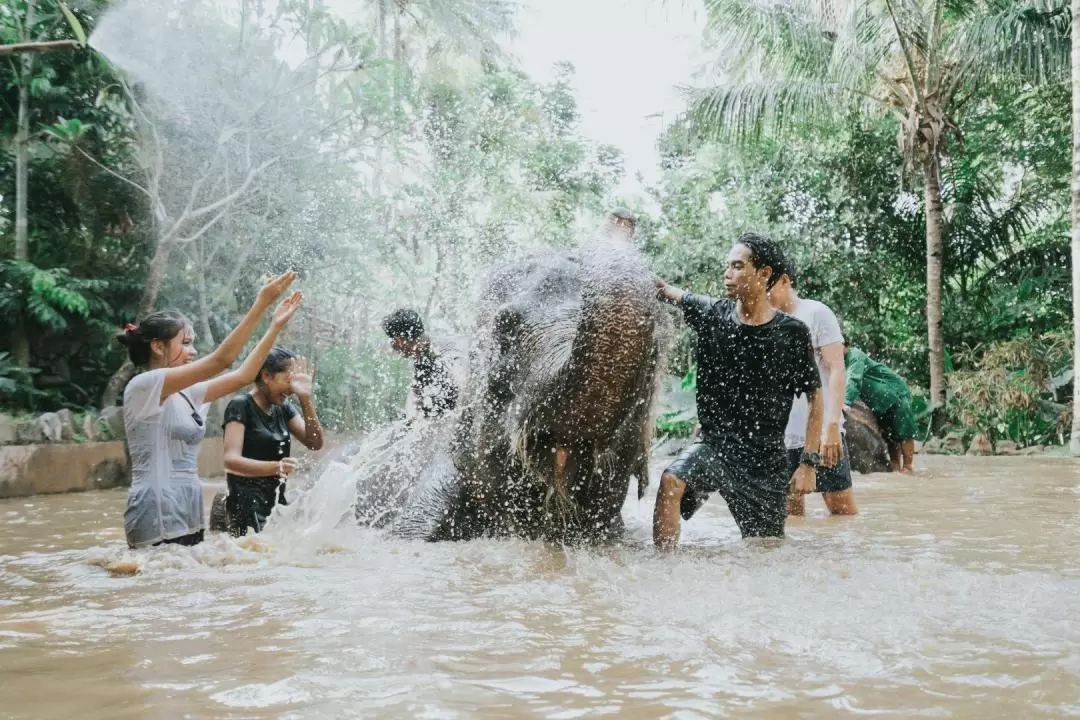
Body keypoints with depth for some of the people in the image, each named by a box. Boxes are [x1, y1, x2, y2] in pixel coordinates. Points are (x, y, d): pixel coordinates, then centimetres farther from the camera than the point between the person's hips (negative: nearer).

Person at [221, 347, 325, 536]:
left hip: (277, 505, 6)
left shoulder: (283, 409, 12)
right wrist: (275, 467, -33)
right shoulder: (241, 406, -6)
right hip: (247, 507, -6)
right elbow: (231, 460, -17)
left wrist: (306, 398, -9)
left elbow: (315, 442, 2)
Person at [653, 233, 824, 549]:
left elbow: (815, 398, 0)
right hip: (714, 444, 1)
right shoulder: (712, 314, -1)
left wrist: (809, 463, -5)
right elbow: (662, 290, -2)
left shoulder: (792, 333, -7)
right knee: (671, 482, -28)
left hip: (765, 460, -1)